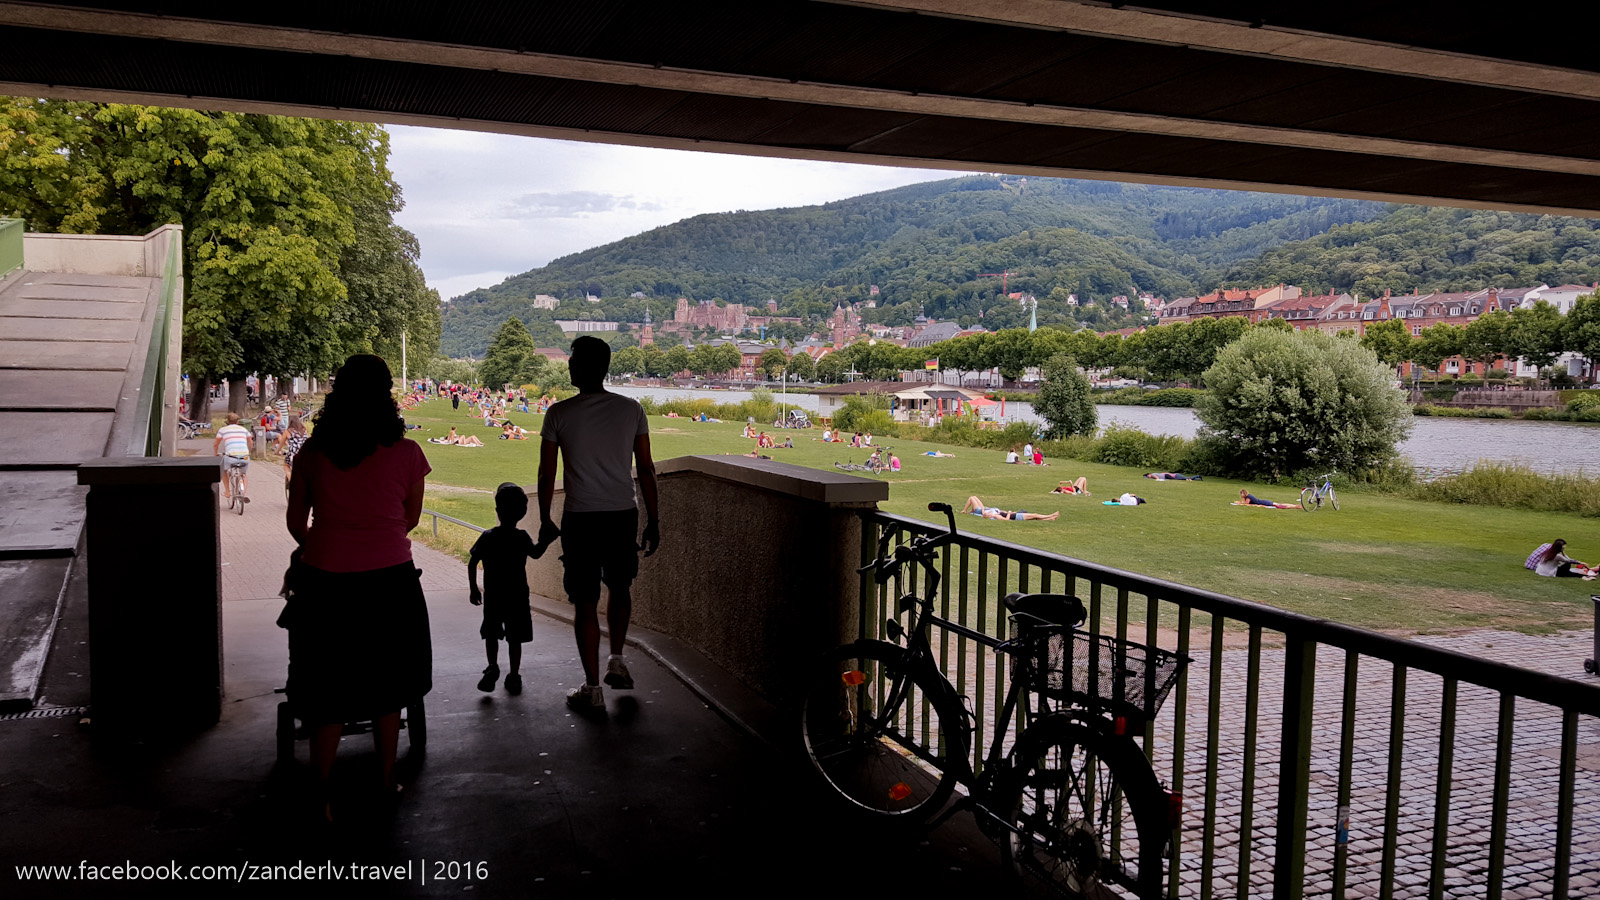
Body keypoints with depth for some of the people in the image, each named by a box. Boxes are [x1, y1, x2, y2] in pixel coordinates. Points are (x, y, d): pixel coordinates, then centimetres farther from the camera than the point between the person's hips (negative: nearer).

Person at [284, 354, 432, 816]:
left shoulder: (311, 453, 0)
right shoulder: (405, 452, -5)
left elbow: (296, 523, 9)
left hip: (325, 582, 1)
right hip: (388, 579, -1)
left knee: (329, 695, 12)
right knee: (385, 690, 17)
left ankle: (322, 795, 15)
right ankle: (386, 783, 28)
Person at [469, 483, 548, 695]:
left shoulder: (487, 537, -4)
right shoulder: (522, 538, -9)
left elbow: (472, 562, -2)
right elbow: (536, 553, -1)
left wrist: (474, 588, 7)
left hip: (492, 596, 1)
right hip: (518, 597, -1)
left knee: (491, 634, 15)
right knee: (515, 638, 8)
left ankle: (493, 666, -2)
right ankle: (513, 676, 11)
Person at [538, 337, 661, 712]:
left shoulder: (559, 413, -5)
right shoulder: (631, 410, 0)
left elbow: (547, 474, -1)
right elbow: (646, 470, 2)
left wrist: (545, 521, 12)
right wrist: (653, 521, 9)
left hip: (580, 518, -2)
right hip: (623, 514, 2)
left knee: (585, 602, 5)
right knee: (620, 587, 25)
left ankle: (592, 688, 10)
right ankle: (617, 660, 24)